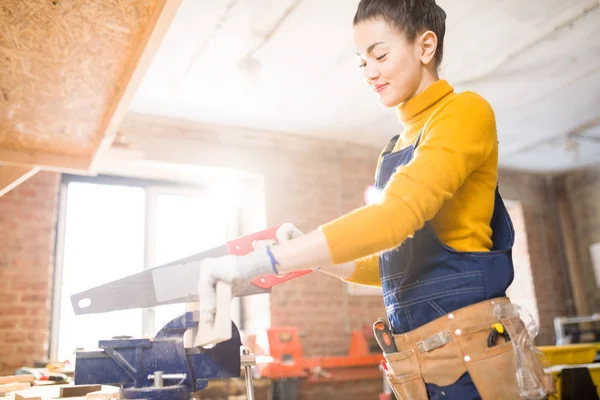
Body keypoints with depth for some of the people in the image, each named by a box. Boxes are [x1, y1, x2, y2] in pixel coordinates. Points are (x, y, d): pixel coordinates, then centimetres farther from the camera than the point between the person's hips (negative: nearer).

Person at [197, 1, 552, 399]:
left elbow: (396, 214, -23)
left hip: (466, 346, -7)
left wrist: (264, 259, -26)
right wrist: (313, 256, 0)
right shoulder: (393, 152, 16)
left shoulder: (465, 111, -7)